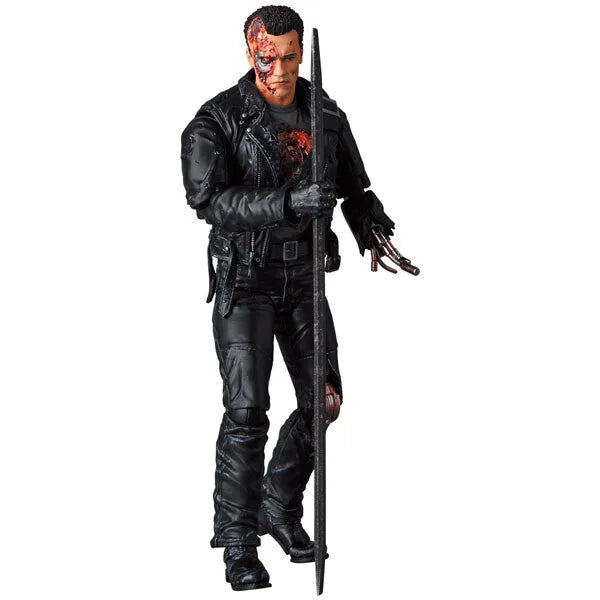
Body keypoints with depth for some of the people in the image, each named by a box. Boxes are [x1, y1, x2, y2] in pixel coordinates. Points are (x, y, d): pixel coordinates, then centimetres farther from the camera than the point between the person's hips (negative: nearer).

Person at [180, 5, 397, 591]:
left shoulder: (328, 117, 5)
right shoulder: (217, 120, -12)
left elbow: (353, 187, 16)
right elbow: (208, 198, -26)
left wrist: (373, 232, -5)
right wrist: (289, 202, -38)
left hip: (303, 277, 5)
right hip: (244, 279, -5)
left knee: (322, 401, 4)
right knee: (246, 410, -12)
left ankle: (280, 508, 25)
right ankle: (238, 543, -3)